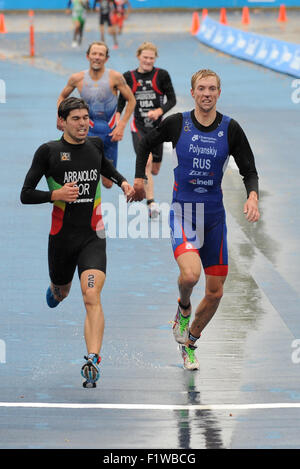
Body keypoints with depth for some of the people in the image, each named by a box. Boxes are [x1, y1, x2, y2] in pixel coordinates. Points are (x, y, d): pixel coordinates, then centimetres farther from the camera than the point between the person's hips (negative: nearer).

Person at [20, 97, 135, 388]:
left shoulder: (95, 145, 6)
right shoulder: (48, 151, -6)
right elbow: (25, 194, -5)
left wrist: (122, 181, 13)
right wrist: (55, 194, -21)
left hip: (92, 236, 0)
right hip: (62, 236, 0)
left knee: (91, 297, -18)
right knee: (61, 293, 21)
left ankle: (92, 361, -27)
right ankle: (55, 289, 61)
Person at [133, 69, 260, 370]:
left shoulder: (231, 129, -1)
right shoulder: (177, 123, -3)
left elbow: (249, 171, 2)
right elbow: (146, 144, 15)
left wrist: (252, 196, -17)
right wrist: (139, 180, 10)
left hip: (214, 216, 3)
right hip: (183, 213, -3)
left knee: (215, 292, 5)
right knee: (190, 273, -28)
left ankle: (189, 343, 28)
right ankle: (183, 309, 6)